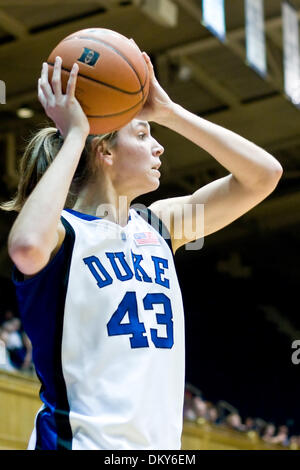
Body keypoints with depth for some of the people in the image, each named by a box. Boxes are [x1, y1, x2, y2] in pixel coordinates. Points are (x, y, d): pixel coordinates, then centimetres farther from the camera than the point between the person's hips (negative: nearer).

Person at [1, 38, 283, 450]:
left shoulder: (158, 225, 11)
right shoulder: (62, 229, -8)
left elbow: (264, 174, 9)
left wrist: (168, 111, 3)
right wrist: (74, 135, -21)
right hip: (83, 439, -7)